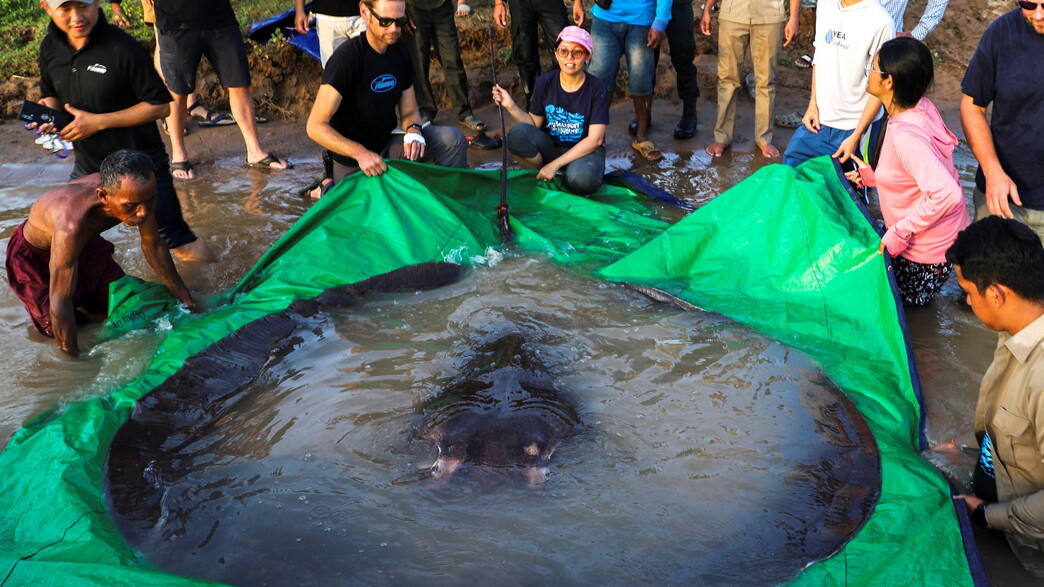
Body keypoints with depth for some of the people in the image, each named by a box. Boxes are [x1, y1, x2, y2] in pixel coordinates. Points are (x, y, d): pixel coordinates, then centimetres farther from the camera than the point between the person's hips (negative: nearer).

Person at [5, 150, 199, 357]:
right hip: (34, 255, -5)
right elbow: (59, 301, -39)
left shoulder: (135, 193, -29)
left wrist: (183, 295, 0)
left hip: (84, 242, 5)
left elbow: (153, 245, -9)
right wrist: (73, 356, -32)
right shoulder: (72, 224, -47)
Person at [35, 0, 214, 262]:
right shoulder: (50, 47, -1)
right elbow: (51, 95, 16)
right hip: (88, 166, 6)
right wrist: (48, 112, -9)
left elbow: (159, 105, -17)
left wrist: (98, 122, -21)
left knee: (179, 241, -2)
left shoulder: (122, 48, -20)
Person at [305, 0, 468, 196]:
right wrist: (361, 153, -36)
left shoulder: (400, 53, 1)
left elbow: (409, 111, 9)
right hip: (352, 159, -5)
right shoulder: (346, 58, -20)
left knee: (452, 139, -13)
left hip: (387, 145, 6)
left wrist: (414, 130, -16)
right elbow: (316, 126, -24)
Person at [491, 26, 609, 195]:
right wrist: (511, 106, -18)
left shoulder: (597, 89, -13)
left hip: (585, 150, -2)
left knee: (582, 178, -38)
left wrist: (555, 164, -20)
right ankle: (540, 177, -3)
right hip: (550, 146, 3)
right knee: (518, 133, -28)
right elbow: (534, 124, 1)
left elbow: (595, 139, -15)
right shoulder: (545, 83, -5)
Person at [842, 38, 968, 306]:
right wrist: (873, 176, 9)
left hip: (926, 254, -9)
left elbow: (946, 194, -40)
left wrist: (899, 234, -31)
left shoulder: (906, 135, -34)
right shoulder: (919, 107, -5)